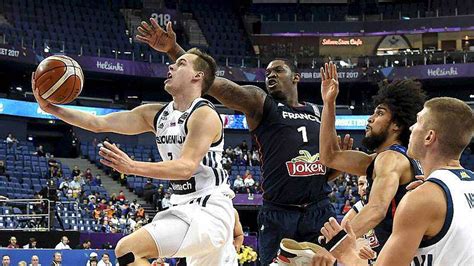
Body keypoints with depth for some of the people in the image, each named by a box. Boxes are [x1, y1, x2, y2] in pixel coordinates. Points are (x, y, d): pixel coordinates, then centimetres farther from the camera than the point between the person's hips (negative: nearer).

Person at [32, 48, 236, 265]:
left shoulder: (204, 115, -13)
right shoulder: (156, 114, 10)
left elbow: (187, 167, -25)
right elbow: (99, 123, 8)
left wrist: (133, 167, -36)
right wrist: (51, 108, 0)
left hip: (209, 211, -9)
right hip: (185, 207, 9)